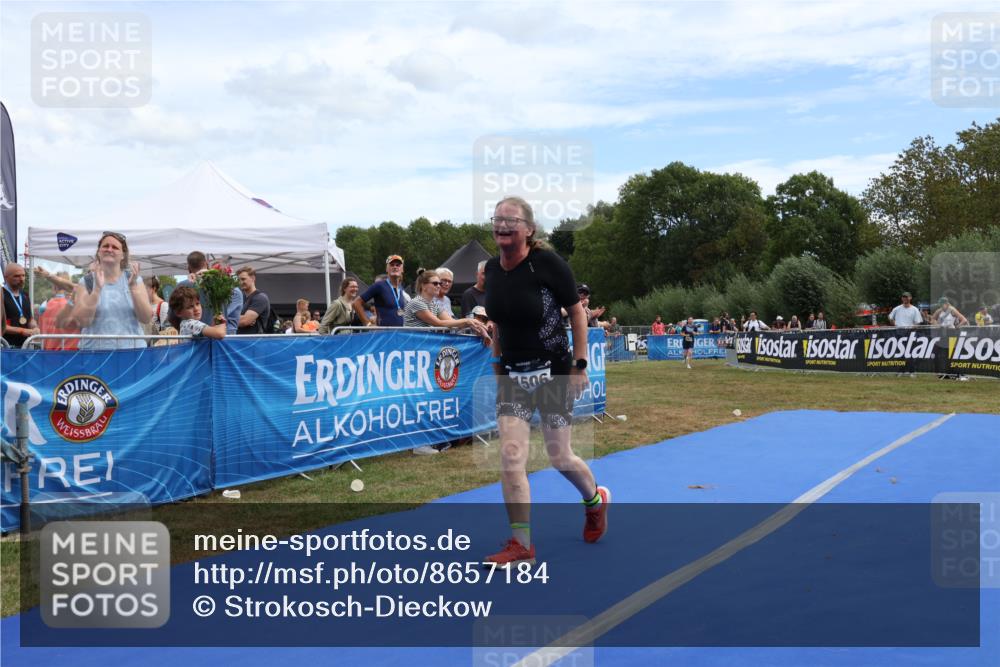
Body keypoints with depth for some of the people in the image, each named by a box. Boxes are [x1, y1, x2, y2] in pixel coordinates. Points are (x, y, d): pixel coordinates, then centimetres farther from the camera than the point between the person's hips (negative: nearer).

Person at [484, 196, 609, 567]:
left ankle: (596, 500, 40)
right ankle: (521, 545, 4)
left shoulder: (547, 263, -15)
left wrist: (580, 365, -10)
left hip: (554, 372, -4)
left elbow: (577, 312, -8)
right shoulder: (492, 269, 1)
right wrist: (497, 362, 14)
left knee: (560, 458, 7)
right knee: (510, 458, -6)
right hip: (513, 374, 4)